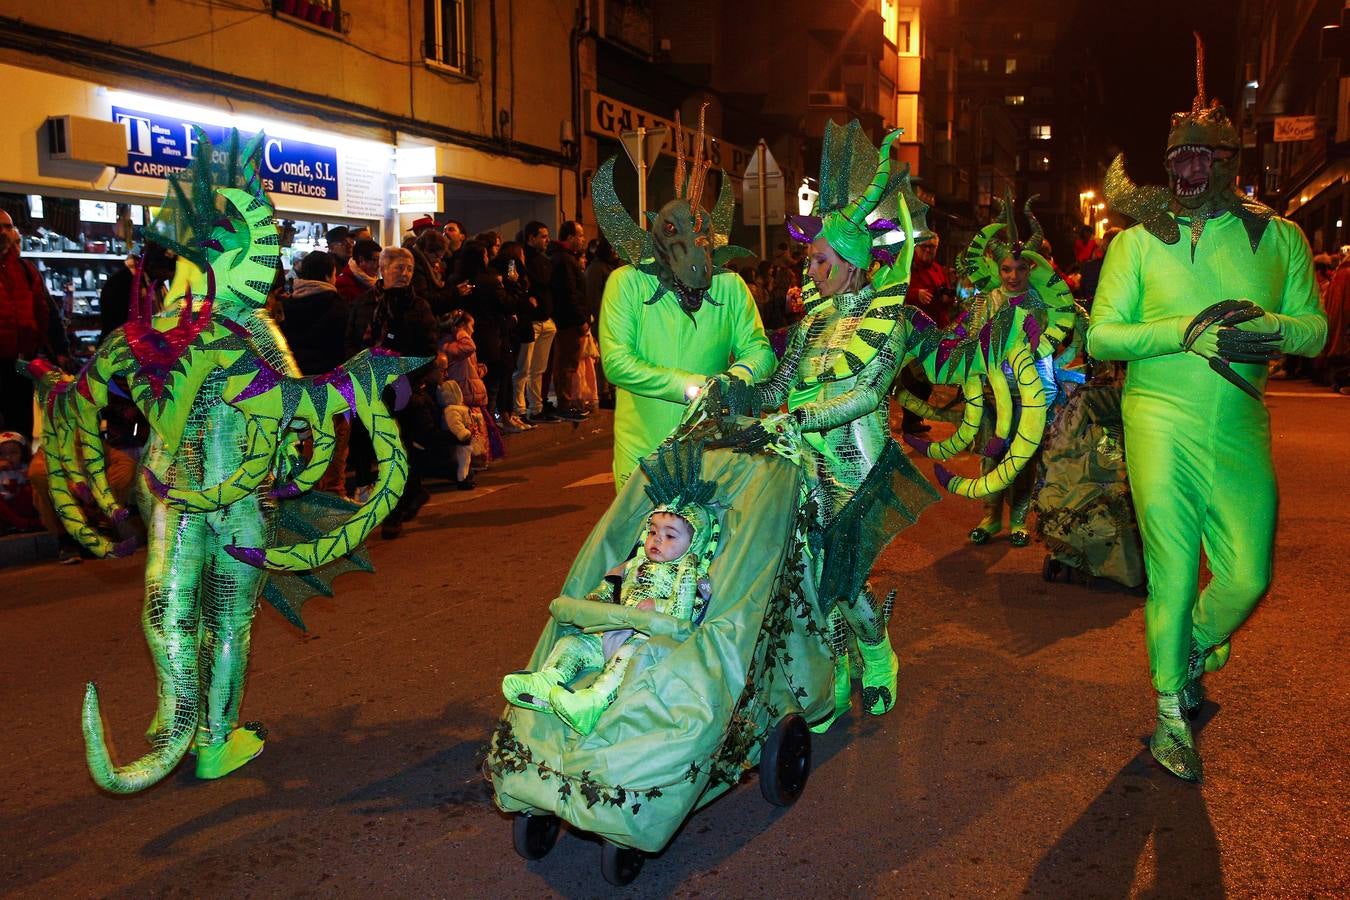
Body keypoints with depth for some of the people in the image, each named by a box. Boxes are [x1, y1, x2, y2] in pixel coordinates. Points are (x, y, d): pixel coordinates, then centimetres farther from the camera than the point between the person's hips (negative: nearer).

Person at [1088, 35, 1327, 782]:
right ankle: (1173, 715, 21)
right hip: (1160, 425, -2)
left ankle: (1191, 656, 36)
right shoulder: (1139, 240, 2)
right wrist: (1185, 331, -16)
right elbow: (1101, 336, -3)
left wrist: (1270, 328, -15)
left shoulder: (1278, 237, 7)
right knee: (1171, 574, 2)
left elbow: (1316, 327, 8)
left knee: (1247, 577, 2)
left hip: (1240, 430, 2)